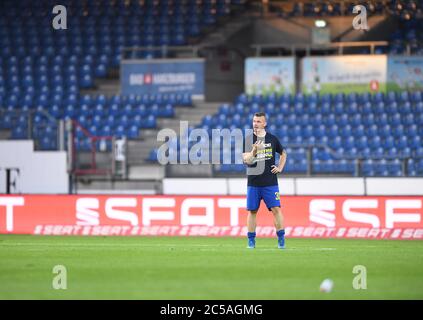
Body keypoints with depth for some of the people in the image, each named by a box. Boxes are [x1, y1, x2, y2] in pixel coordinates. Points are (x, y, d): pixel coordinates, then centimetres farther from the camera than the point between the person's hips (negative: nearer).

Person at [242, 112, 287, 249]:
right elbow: (246, 160, -11)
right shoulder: (248, 140, 0)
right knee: (252, 211, 3)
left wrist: (280, 168, 9)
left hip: (270, 182, 0)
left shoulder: (272, 139, 5)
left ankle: (281, 239, -2)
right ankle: (251, 240, 11)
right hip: (253, 183, 0)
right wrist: (254, 150, -29)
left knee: (276, 209, -8)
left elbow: (283, 153, 22)